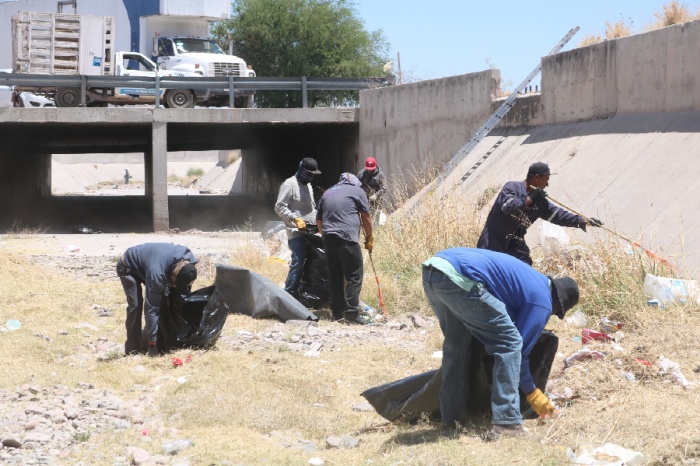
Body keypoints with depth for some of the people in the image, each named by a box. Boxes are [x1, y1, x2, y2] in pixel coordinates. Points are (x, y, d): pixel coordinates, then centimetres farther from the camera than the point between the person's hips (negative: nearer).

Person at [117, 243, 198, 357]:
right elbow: (152, 309, -38)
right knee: (135, 304, -20)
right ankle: (132, 347, -12)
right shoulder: (157, 274, -44)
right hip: (129, 266, -7)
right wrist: (152, 343, -36)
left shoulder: (189, 257, -27)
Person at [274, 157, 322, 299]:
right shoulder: (290, 185, -7)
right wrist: (295, 219, -19)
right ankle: (290, 295, -11)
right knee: (298, 262, -14)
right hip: (296, 233, -9)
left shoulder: (308, 185, 21)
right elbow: (279, 207, -11)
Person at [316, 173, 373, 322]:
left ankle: (337, 312, 14)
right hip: (347, 238, -6)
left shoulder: (327, 193, 23)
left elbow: (319, 220, 23)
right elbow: (366, 218, 8)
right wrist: (369, 238, 16)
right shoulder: (357, 191, 9)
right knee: (355, 276, -4)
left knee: (335, 276, 12)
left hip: (328, 238, 6)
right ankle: (351, 312, -11)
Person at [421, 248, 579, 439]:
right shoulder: (542, 301, 7)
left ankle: (451, 418, 31)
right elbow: (521, 349, 8)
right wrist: (532, 392, 20)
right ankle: (505, 422, -1)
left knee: (456, 344, 26)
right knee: (509, 343, 2)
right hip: (460, 280, -9)